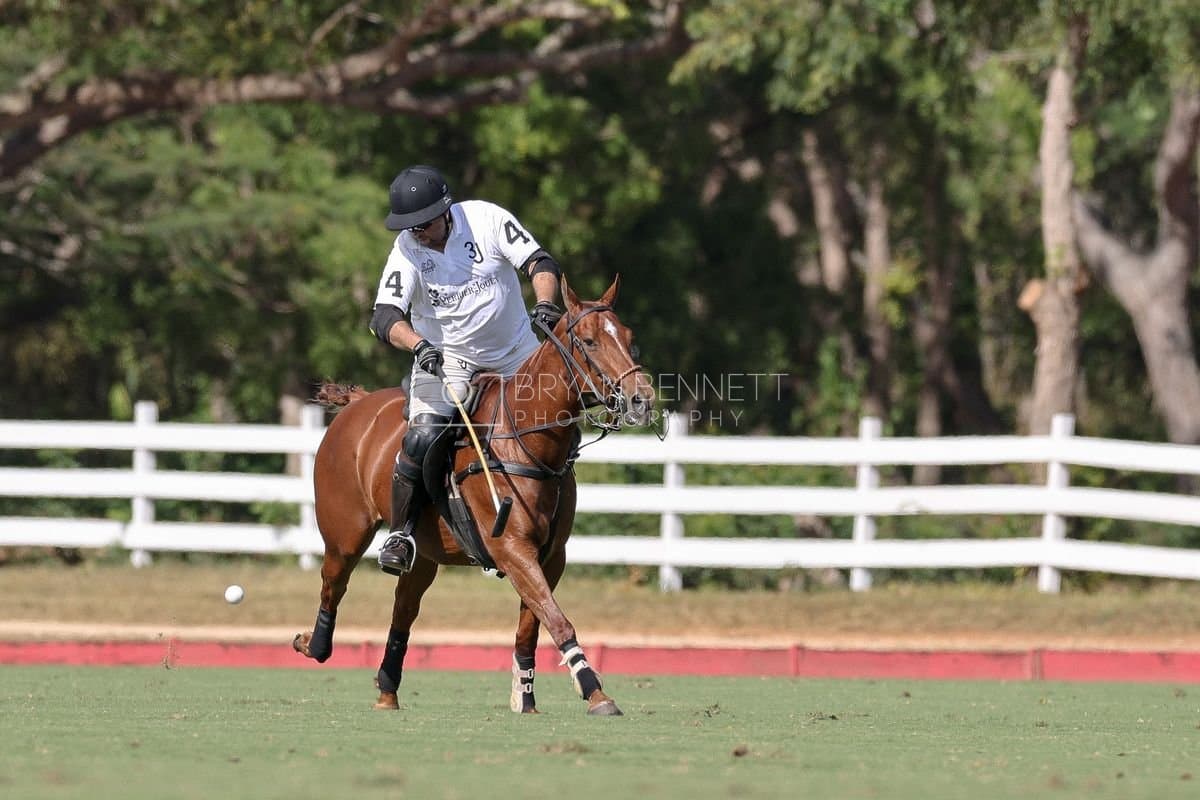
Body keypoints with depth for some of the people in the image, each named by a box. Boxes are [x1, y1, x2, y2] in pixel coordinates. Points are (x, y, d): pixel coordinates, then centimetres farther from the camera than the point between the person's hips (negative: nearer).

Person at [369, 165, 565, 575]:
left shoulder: (487, 219, -14)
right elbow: (385, 317, -25)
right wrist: (418, 346, -46)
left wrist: (545, 303, -37)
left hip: (515, 352, 2)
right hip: (443, 357, -2)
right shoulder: (406, 250, -15)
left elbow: (539, 262, -16)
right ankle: (400, 533, -6)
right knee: (423, 438, -23)